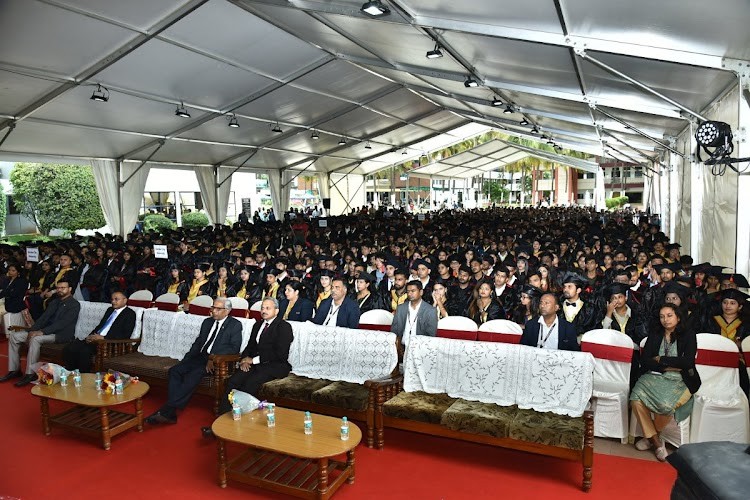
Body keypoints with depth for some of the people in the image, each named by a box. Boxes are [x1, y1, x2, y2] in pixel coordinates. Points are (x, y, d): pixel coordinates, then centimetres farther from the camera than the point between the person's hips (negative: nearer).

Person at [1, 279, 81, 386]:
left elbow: (62, 323, -17)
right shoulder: (54, 302, 20)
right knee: (14, 337, -3)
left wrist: (41, 332, -24)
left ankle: (31, 374, -26)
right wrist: (32, 330, -7)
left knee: (35, 339, -34)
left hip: (61, 334, -8)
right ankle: (14, 370, 1)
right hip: (47, 330, 9)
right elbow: (43, 318, 12)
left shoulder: (74, 304, -6)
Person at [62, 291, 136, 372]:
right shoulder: (110, 310, 23)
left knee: (84, 351, -30)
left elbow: (125, 336, -12)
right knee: (68, 349, -12)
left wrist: (103, 338, -17)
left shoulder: (130, 313, -2)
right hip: (95, 338, 8)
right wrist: (90, 336, 2)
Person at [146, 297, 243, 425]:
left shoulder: (235, 325, -1)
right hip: (199, 357, 7)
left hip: (216, 362, -7)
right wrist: (186, 359, 5)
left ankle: (166, 411, -27)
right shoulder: (207, 322, 19)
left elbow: (234, 348, -12)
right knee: (174, 370, -17)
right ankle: (171, 413, -21)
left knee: (193, 374, -31)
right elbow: (198, 343, 20)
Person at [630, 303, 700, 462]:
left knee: (666, 404, -35)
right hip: (654, 377, 3)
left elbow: (688, 361, -7)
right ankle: (657, 442, -13)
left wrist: (661, 359, -2)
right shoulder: (654, 335, 16)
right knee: (636, 398, -29)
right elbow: (644, 360, 5)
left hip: (679, 381, -3)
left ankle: (650, 436, -5)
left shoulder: (688, 335, 8)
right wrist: (670, 366, -6)